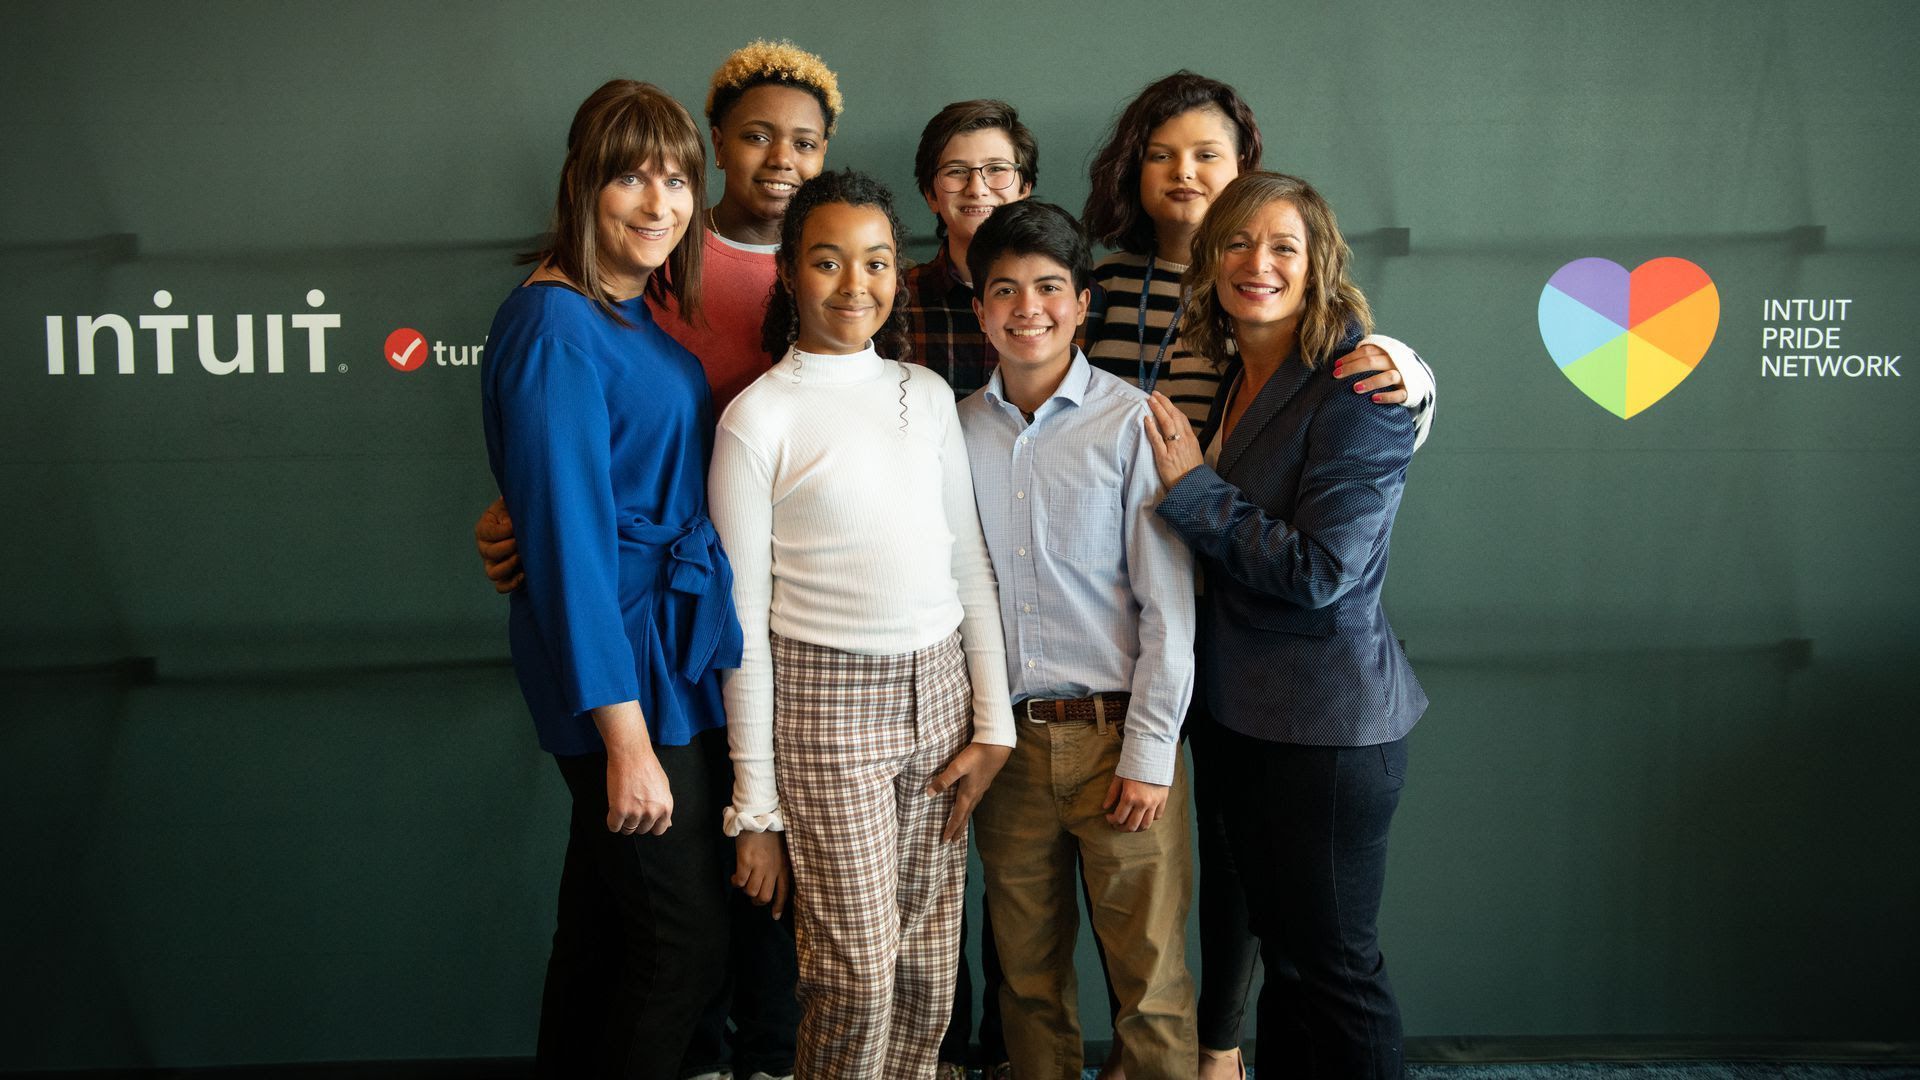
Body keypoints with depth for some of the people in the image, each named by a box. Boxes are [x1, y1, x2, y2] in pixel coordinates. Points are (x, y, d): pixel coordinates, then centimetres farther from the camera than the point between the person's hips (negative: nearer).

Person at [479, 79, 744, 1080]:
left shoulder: (635, 316, 10)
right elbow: (566, 535, -21)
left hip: (672, 651, 9)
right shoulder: (557, 328, -18)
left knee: (601, 929, 19)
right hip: (620, 669, -9)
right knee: (683, 942, 1)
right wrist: (627, 736, -23)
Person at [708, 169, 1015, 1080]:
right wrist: (756, 804, -6)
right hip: (825, 704, -4)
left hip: (939, 689, 5)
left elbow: (969, 563, 12)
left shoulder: (927, 393, 8)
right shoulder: (758, 418, -6)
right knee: (857, 976, -3)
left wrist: (993, 721, 6)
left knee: (928, 969, 10)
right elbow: (745, 619, -6)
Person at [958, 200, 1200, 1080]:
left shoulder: (1131, 424, -5)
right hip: (1005, 736, 3)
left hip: (1114, 733, -3)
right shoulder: (957, 430, 4)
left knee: (1148, 974, 2)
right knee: (1028, 971, 14)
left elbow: (1168, 603, -6)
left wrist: (1149, 751, -9)